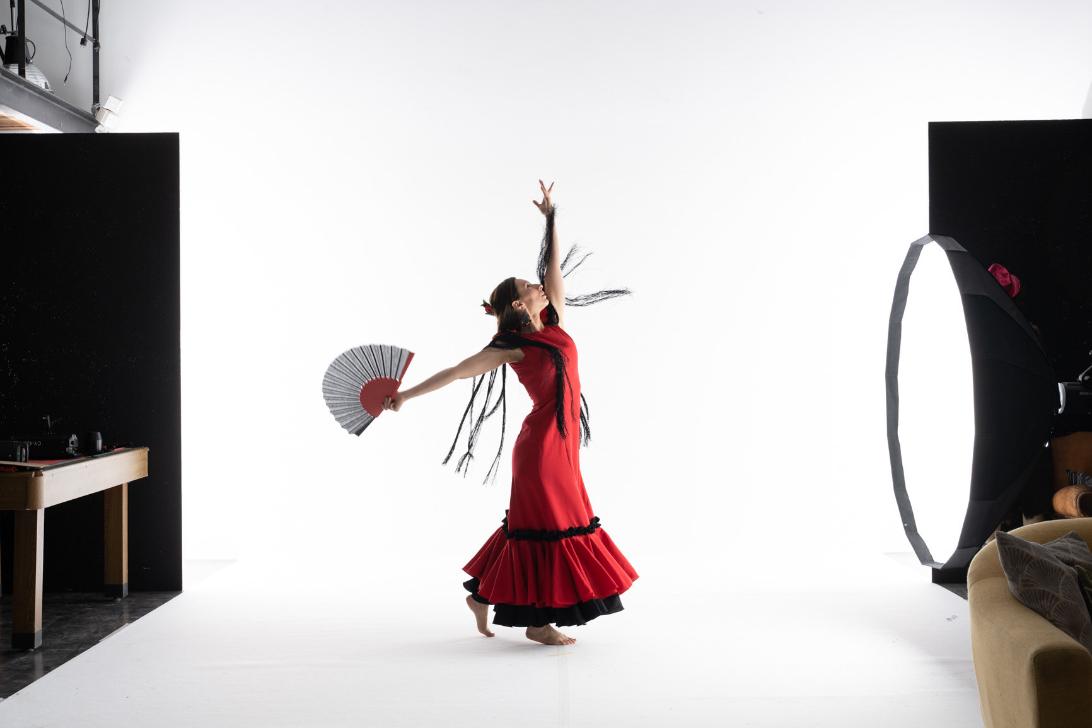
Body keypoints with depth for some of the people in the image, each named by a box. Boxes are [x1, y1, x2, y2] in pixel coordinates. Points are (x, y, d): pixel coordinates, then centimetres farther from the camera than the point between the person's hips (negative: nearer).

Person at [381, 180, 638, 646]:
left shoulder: (554, 322, 9)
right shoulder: (512, 347, -9)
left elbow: (554, 265, 17)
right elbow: (458, 371, -7)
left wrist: (550, 218, 17)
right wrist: (406, 395, -6)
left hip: (561, 441, 8)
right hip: (542, 441, -8)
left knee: (540, 522, 13)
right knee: (545, 525, -2)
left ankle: (483, 594, 25)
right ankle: (538, 621, 7)